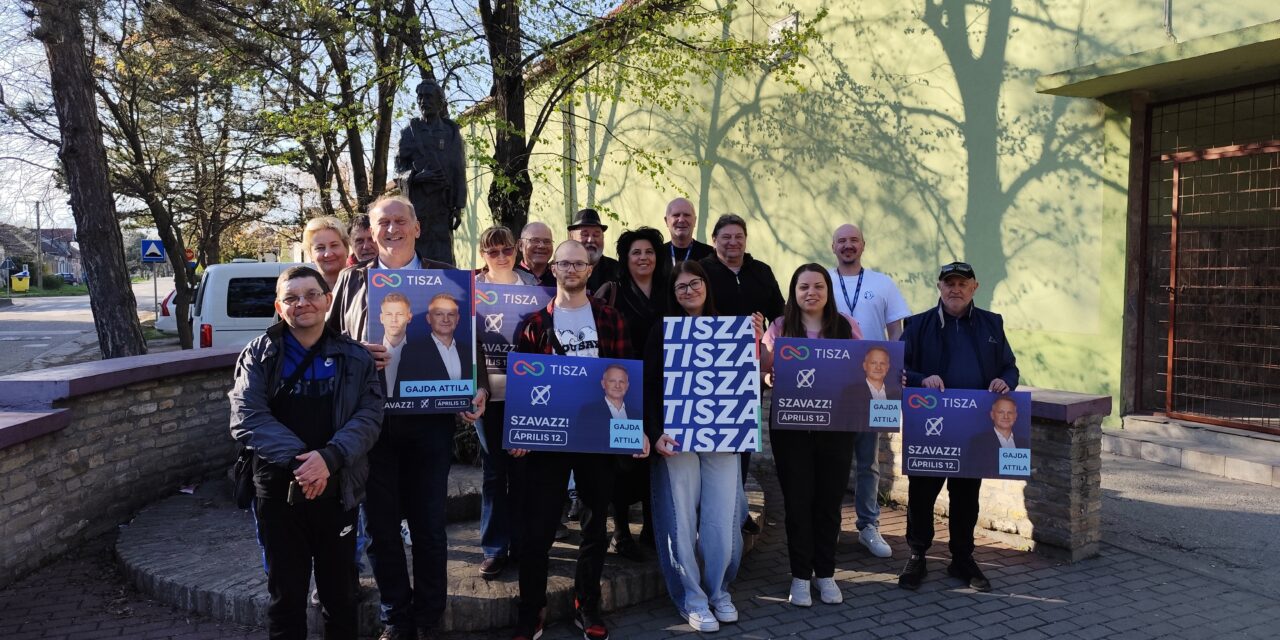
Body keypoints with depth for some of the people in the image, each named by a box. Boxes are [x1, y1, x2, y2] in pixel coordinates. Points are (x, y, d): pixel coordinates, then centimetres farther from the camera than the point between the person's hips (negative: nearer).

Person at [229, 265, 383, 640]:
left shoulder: (354, 358, 3)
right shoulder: (259, 355, 2)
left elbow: (369, 417, -5)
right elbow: (246, 418, -9)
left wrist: (329, 457, -23)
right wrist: (298, 459, -22)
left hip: (337, 490, 1)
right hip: (278, 491, 0)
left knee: (341, 593, 13)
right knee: (286, 595, 12)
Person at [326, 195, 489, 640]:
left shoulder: (447, 278, 6)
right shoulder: (352, 280, 10)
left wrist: (479, 388, -8)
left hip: (430, 417, -1)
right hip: (371, 418, 1)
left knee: (429, 524, 7)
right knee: (380, 524, 9)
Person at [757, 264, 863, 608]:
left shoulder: (847, 326, 4)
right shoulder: (780, 327, 2)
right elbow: (761, 369, -5)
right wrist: (756, 338, -19)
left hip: (835, 425, 1)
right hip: (792, 425, -1)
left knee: (829, 499, 9)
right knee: (798, 499, 5)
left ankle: (825, 573, 25)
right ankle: (800, 575, 18)